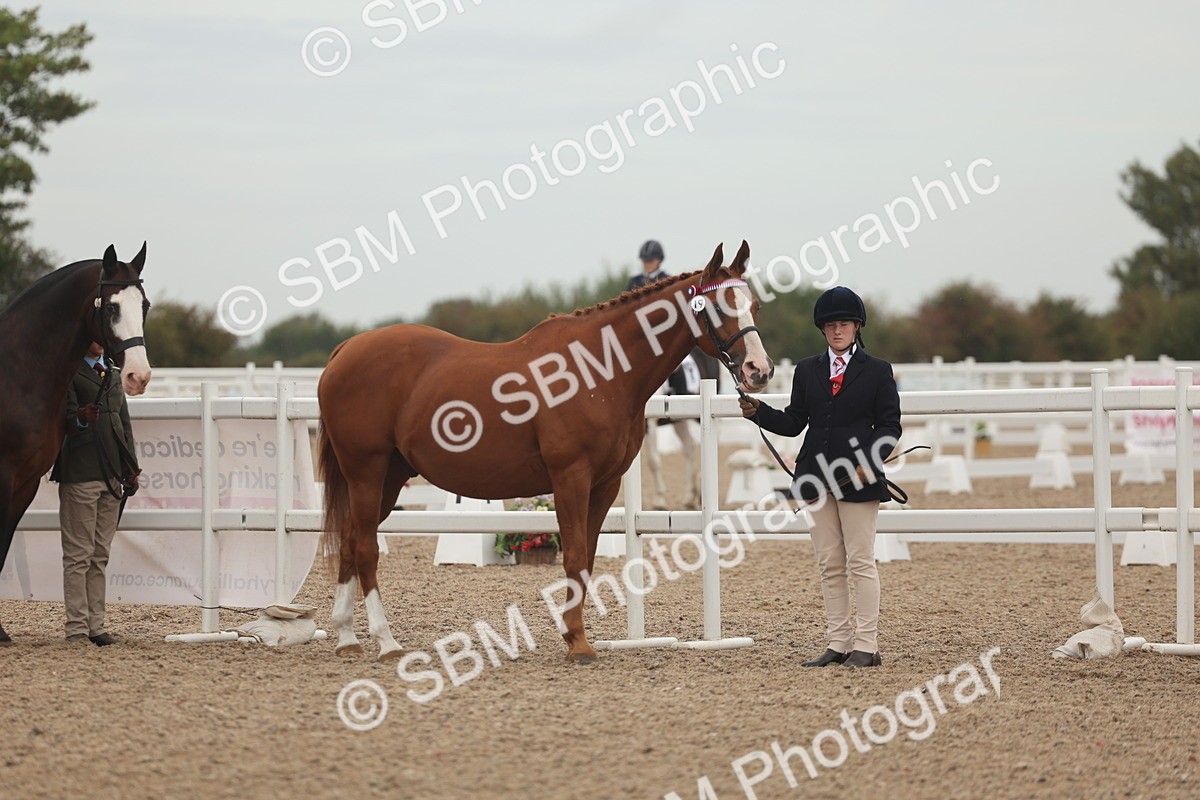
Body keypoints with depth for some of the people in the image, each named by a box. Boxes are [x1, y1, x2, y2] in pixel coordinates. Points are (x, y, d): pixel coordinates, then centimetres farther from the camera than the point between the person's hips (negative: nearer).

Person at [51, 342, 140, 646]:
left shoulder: (114, 373, 17)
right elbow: (66, 420, -13)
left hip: (112, 473, 7)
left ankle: (95, 625, 13)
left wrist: (131, 468, 13)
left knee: (100, 555, 9)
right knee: (78, 555, -4)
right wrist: (81, 419, -36)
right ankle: (77, 629, -3)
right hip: (80, 474, -7)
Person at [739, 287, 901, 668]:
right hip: (818, 476, 4)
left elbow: (889, 425, -1)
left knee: (861, 562, -2)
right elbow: (793, 423, 9)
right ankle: (838, 644, 11)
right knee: (829, 564, 7)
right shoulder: (807, 370, 11)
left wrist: (871, 462, -16)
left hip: (859, 478, -4)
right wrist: (758, 411, -7)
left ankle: (866, 645, 1)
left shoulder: (877, 371, 1)